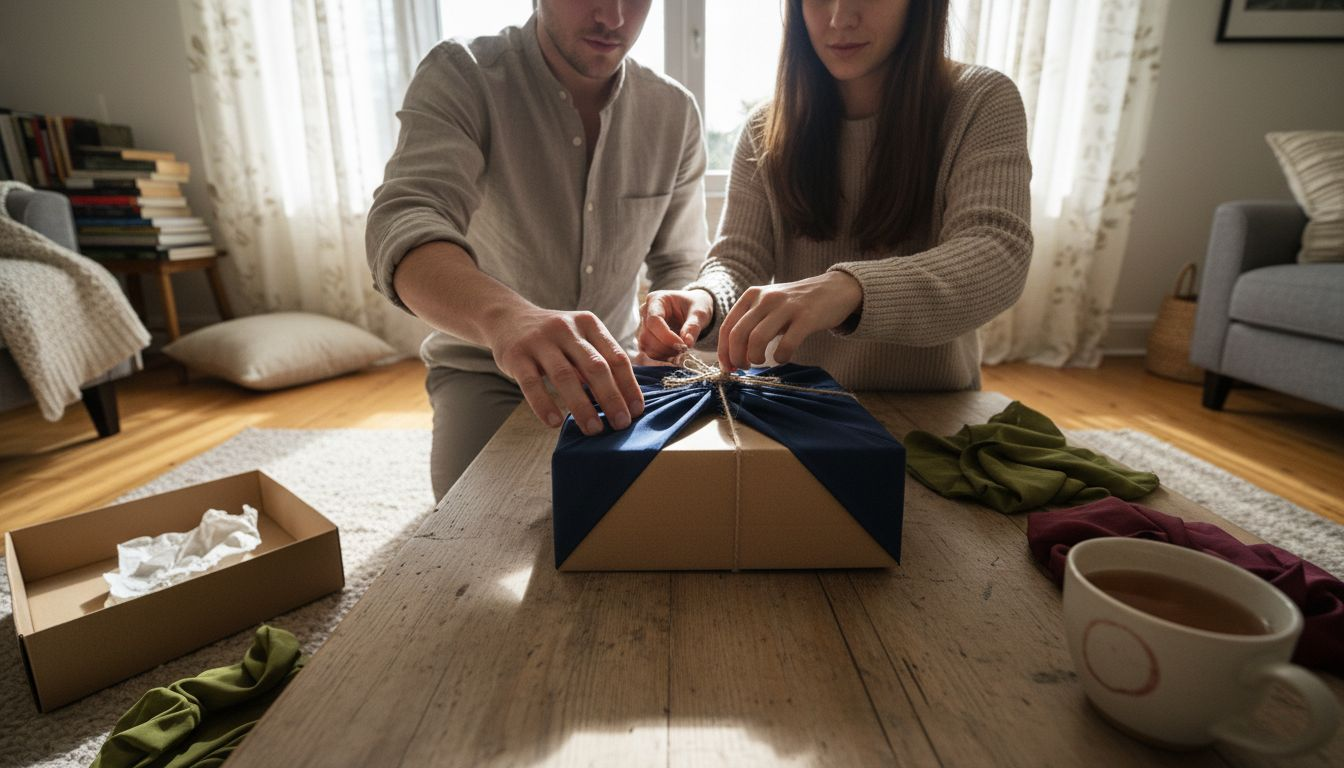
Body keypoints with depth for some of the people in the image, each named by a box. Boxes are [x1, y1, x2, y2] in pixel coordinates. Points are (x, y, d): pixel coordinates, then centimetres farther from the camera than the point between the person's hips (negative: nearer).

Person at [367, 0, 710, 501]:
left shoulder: (674, 112, -2)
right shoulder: (460, 77, -14)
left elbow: (682, 265, 5)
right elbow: (403, 226, -32)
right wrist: (504, 315, -53)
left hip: (611, 366, 3)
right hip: (484, 370, -2)